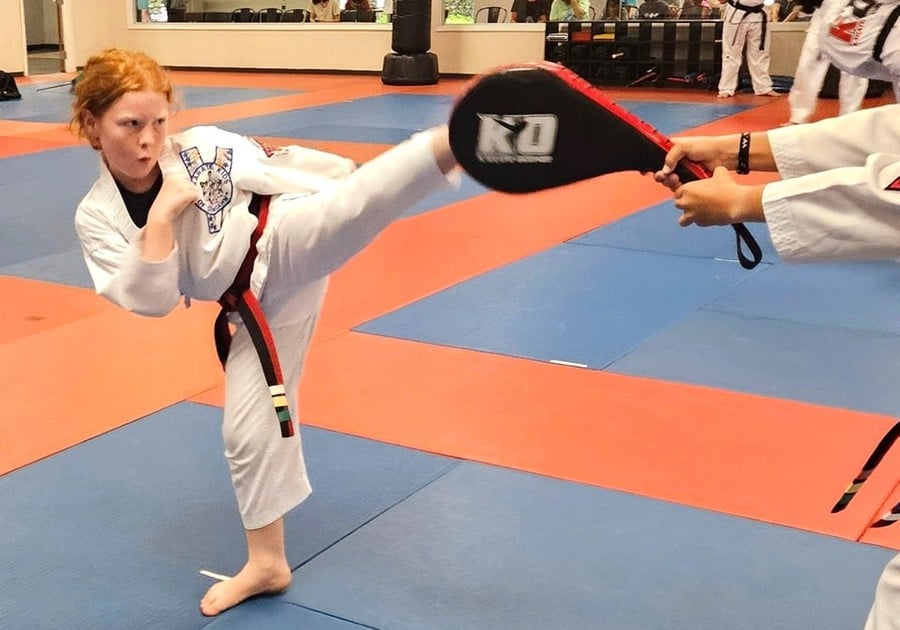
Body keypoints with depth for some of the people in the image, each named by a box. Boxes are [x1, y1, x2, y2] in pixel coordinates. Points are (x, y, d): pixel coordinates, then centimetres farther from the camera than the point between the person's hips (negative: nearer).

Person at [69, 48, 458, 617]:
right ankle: (268, 562, 25)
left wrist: (362, 192, 7)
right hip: (258, 302, 4)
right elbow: (151, 300, -10)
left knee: (351, 204, -36)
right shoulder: (96, 217, -1)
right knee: (249, 424, 8)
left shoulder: (204, 147, -6)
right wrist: (162, 216, -20)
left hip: (288, 240, -4)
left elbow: (287, 167, 4)